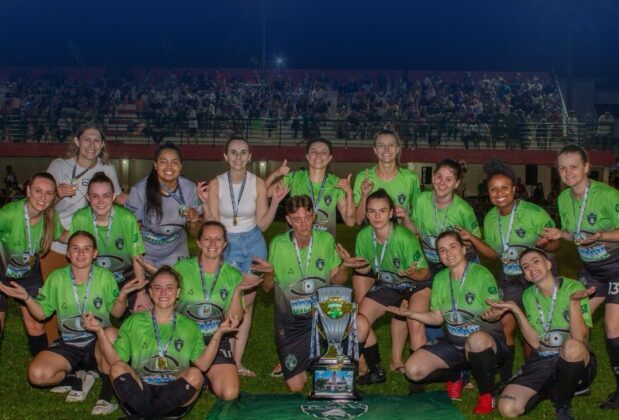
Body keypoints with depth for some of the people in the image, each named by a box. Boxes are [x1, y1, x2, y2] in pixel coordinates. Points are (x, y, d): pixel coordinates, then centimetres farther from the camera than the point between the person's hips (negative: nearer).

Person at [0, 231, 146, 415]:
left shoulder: (105, 276, -3)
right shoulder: (56, 277, 1)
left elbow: (116, 313, 0)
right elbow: (41, 314, 5)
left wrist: (122, 295, -20)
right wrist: (26, 298, -14)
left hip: (99, 341, -2)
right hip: (68, 344, 2)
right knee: (37, 374, -24)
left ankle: (106, 396, -18)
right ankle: (78, 381, 8)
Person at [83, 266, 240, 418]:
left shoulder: (189, 326, 14)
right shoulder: (134, 322, 14)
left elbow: (203, 364, -1)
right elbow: (115, 360, 2)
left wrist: (218, 333, -12)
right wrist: (99, 331, -11)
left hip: (175, 396, 0)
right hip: (138, 392, 0)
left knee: (195, 374, -28)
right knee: (118, 368, -24)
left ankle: (144, 416, -17)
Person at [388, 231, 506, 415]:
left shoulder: (482, 275, -13)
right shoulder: (440, 278, 4)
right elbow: (437, 318, 6)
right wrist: (410, 314, -8)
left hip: (486, 340, -5)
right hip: (453, 342, 5)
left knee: (476, 339, -43)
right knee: (413, 370, -14)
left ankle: (487, 395, -16)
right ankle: (455, 376, 16)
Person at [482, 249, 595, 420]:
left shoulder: (573, 287, -8)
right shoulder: (528, 295, 6)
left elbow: (579, 338, -19)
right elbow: (536, 342, -3)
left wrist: (574, 302, -32)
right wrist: (515, 310, -11)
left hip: (575, 361, -3)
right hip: (542, 361, 4)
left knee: (572, 346, -41)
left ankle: (562, 406, -13)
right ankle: (552, 389, 11)